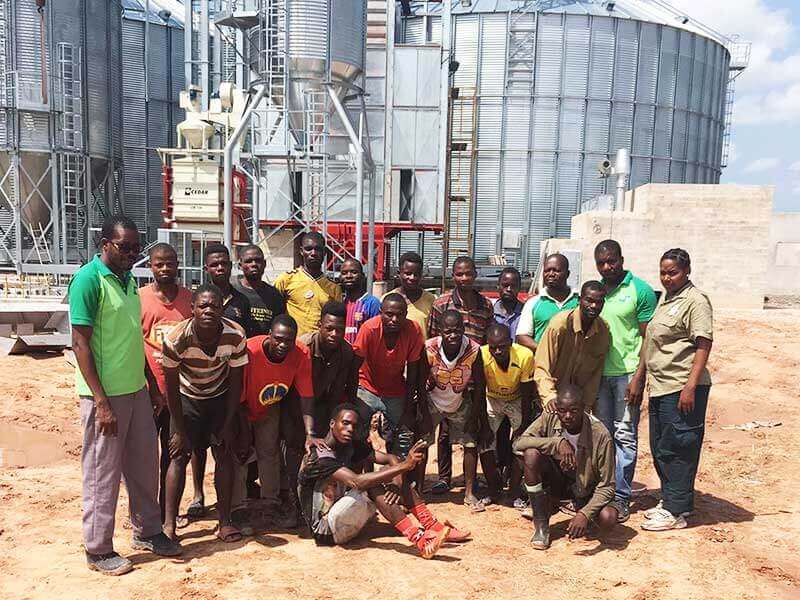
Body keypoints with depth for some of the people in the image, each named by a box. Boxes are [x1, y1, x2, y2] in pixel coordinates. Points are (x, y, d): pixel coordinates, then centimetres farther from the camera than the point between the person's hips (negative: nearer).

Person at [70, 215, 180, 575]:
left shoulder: (128, 280, 11)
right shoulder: (88, 279, -13)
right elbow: (80, 344, -16)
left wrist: (152, 385, 18)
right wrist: (101, 402, -19)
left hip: (136, 390, 8)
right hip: (105, 395, -8)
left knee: (145, 465, 16)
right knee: (102, 473, 4)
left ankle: (146, 532, 33)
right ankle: (98, 550, 19)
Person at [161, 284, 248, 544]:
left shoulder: (236, 336, -26)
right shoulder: (176, 339, -30)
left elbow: (236, 383, -14)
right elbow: (171, 387, -19)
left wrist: (228, 425, -12)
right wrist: (180, 430, -16)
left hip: (220, 397, 1)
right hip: (187, 398, -1)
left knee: (225, 453, -4)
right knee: (179, 455, -9)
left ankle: (225, 521, 5)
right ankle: (169, 524, -3)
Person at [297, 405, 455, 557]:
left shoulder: (351, 446, 3)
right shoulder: (318, 457, -23)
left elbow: (391, 459, -5)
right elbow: (356, 482, -37)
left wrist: (397, 483, -27)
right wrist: (404, 465, -40)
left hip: (348, 519, 8)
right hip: (326, 530, -8)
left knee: (390, 470, -8)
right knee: (373, 487, -30)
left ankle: (434, 528, -14)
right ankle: (421, 543, -34)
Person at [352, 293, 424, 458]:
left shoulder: (413, 330, -20)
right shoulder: (369, 328, -26)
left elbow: (412, 370, -8)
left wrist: (408, 409, -5)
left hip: (396, 393, 2)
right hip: (367, 388, -2)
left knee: (403, 441, -1)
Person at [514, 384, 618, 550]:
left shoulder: (600, 435, -25)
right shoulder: (549, 418, -18)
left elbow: (607, 486, -21)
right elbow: (518, 443, -27)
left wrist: (585, 514, -35)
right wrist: (557, 443, -37)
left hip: (586, 489, -1)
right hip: (556, 482, 2)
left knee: (608, 519, -31)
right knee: (531, 454, -28)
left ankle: (579, 509, 9)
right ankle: (541, 525, -13)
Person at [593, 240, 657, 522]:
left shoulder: (641, 291, -5)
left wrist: (638, 378, -13)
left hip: (627, 373, -5)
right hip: (599, 372, 5)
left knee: (625, 436, 1)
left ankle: (621, 497, 9)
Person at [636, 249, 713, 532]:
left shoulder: (695, 301, -10)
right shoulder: (664, 299, 16)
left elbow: (703, 345, -16)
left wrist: (690, 386, -22)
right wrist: (640, 378, 22)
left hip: (682, 388, -9)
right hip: (659, 386, 9)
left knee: (677, 450, -2)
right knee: (660, 448, 15)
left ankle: (676, 511, 8)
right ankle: (669, 500, 29)